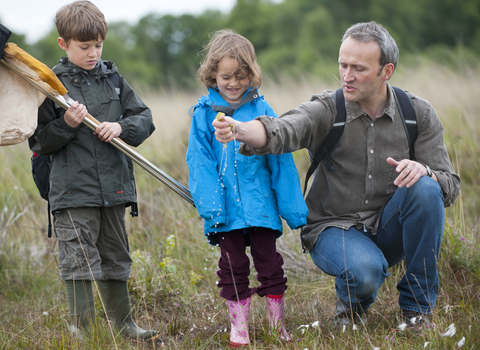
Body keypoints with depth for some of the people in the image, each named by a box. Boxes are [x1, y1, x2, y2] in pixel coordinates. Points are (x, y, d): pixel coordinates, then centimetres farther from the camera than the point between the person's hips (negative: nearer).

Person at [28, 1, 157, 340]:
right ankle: (83, 331, 3)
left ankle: (124, 324, 30)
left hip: (113, 187, 4)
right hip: (73, 191, -4)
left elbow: (145, 118, 9)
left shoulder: (113, 79, 8)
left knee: (116, 258, 16)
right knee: (79, 262, -4)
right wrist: (66, 125, -17)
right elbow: (38, 142, -1)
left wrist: (122, 127, -10)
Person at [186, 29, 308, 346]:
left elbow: (281, 162, 2)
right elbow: (200, 163, -3)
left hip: (260, 205, 0)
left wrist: (293, 208, 1)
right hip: (226, 206, 0)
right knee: (233, 266, 7)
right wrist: (210, 206, -13)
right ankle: (239, 326, 18)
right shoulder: (204, 113, -2)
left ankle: (278, 324, 20)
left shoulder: (261, 110, 0)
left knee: (269, 261, 8)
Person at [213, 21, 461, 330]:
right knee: (365, 272, -35)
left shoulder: (419, 113, -4)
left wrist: (423, 171, -29)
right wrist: (239, 129, -55)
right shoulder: (326, 110, -11)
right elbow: (281, 131, -32)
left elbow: (450, 187, -5)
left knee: (424, 188, -28)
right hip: (335, 228, -3)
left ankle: (416, 304, -10)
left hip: (388, 230, 3)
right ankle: (353, 301, 6)